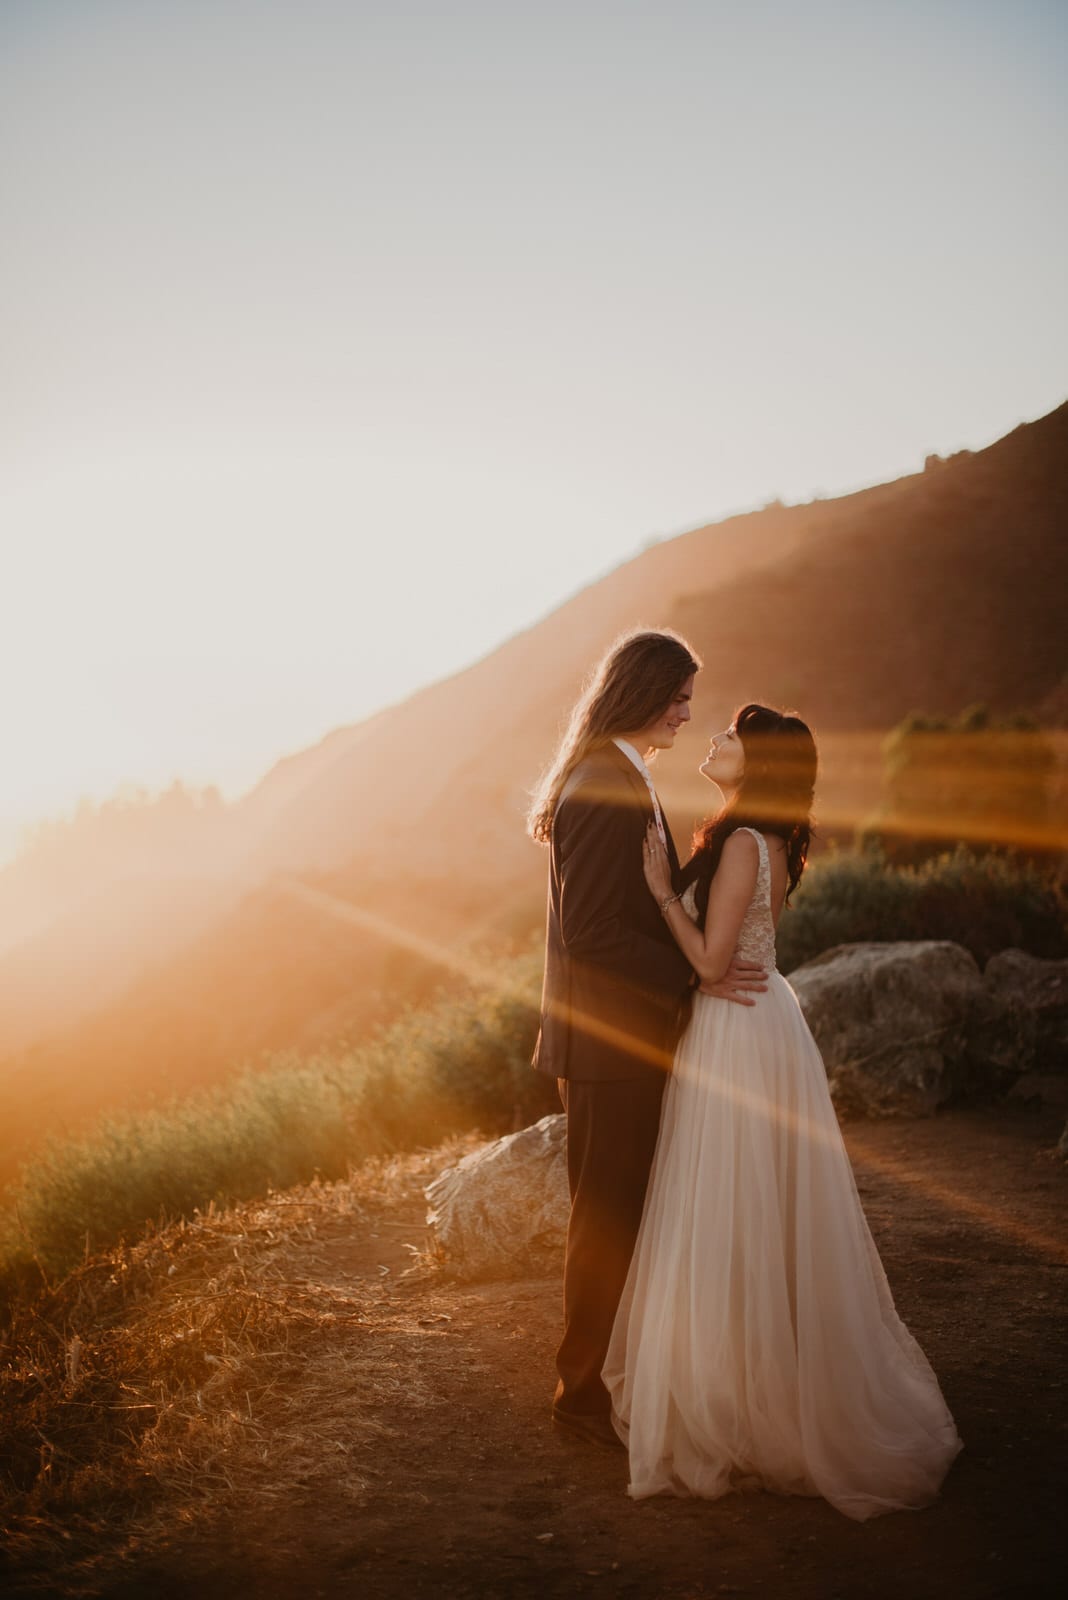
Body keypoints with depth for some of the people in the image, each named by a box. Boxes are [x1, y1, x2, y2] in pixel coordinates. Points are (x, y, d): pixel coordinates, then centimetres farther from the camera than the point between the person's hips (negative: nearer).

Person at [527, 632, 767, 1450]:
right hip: (610, 1040, -10)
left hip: (628, 1035, 10)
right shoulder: (604, 791, -21)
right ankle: (586, 1391, 17)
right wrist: (697, 972, -21)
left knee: (621, 1213, 18)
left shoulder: (620, 778, 12)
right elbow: (589, 934, -24)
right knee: (607, 1218, 2)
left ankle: (605, 1371, 31)